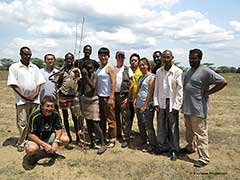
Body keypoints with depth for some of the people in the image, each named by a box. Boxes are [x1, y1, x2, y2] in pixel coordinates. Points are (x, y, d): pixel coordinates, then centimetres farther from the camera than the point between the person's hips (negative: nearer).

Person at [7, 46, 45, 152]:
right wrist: (24, 96, -12)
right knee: (22, 123, -2)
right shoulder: (14, 67, 1)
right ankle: (20, 143, 12)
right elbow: (13, 84, -5)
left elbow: (39, 82, 11)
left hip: (35, 99, 4)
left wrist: (35, 94, -4)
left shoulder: (35, 67, 14)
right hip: (22, 100, -4)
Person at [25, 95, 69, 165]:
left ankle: (51, 151, 11)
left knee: (65, 139, -19)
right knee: (31, 149, -37)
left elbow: (59, 129, -8)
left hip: (49, 137, 4)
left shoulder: (55, 114, -15)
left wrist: (56, 142, -27)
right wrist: (44, 144, -31)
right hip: (36, 139, -4)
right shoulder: (34, 116, -25)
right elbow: (30, 135, -23)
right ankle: (32, 155, 3)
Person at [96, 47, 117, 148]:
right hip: (99, 96, 8)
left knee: (110, 118, -1)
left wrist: (111, 97, -19)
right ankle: (102, 137, 27)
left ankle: (112, 139, 9)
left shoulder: (110, 68, -8)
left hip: (107, 97, -7)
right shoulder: (98, 68, 14)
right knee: (101, 118, 15)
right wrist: (96, 95, 11)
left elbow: (113, 83, -14)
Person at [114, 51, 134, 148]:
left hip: (123, 95, -4)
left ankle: (126, 139, 2)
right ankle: (118, 135, 26)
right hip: (114, 95, 4)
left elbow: (131, 85, -3)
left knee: (125, 118, -4)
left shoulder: (127, 70, -1)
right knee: (116, 116, 12)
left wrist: (128, 97, -10)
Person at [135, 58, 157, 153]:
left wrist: (145, 106, -16)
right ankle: (144, 141, 31)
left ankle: (152, 145, 11)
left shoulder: (151, 77, -7)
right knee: (140, 124, 15)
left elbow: (150, 92, -13)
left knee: (148, 126, -2)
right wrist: (136, 104, 12)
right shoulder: (140, 78, 15)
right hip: (139, 105, 7)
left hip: (147, 106, -7)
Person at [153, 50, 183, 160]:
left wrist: (176, 106, -11)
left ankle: (174, 150, 16)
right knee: (161, 127, 10)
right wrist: (156, 103, 3)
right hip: (161, 103, 4)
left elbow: (180, 90, -7)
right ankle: (162, 146, 25)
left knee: (173, 128, 3)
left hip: (172, 104, -4)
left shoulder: (178, 71, -5)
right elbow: (156, 88, 9)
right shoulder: (158, 71, 8)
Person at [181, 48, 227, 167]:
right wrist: (183, 103, 12)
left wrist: (207, 93, -16)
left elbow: (223, 82, -18)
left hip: (198, 109, -8)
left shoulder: (206, 71, -14)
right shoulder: (189, 71, 12)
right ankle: (190, 147, 41)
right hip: (187, 108, 8)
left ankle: (204, 158, 10)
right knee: (189, 130, 22)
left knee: (200, 134, -1)